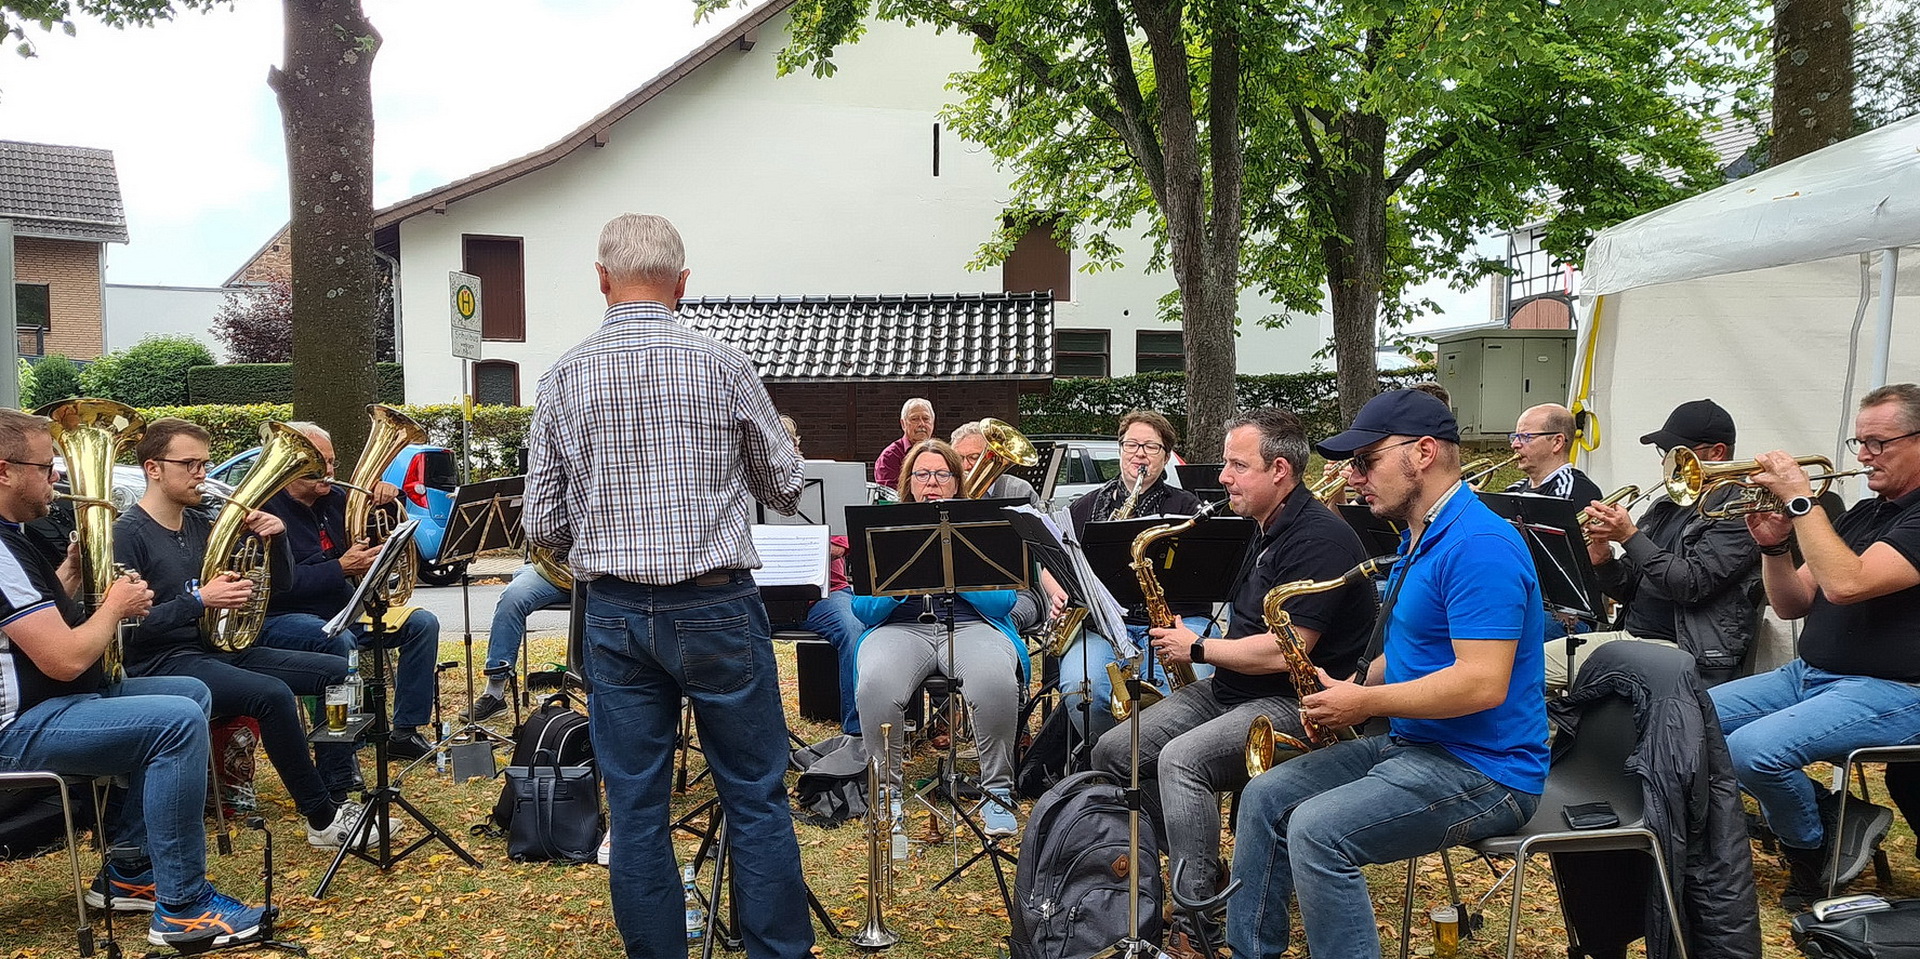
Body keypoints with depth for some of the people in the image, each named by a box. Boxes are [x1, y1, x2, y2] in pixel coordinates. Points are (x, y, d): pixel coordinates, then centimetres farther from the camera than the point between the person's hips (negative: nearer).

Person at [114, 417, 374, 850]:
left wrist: (274, 537, -5)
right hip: (164, 663, -8)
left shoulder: (202, 525, 12)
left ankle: (337, 796, -6)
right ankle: (322, 819, -22)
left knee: (339, 672, -4)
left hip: (220, 648, 8)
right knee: (272, 694, -33)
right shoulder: (127, 534, -9)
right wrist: (200, 599, -25)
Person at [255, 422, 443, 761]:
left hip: (345, 611, 8)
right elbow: (280, 583, -23)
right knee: (339, 642, -38)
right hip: (282, 619, -8)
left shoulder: (333, 498, 10)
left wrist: (386, 495, 2)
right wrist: (341, 568, -24)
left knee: (423, 624, -7)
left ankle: (405, 732, -5)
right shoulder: (266, 510, -12)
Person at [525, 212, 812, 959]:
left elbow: (542, 525, 2)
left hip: (615, 613, 2)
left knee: (635, 807, 11)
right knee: (757, 798, 9)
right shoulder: (723, 365, -6)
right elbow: (786, 487, 4)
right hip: (717, 607, -2)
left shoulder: (565, 378, 0)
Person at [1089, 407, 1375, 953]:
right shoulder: (1268, 530, 13)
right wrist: (1196, 645, 5)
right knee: (1112, 753, 0)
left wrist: (1199, 649, -12)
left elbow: (1286, 650, -25)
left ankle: (1202, 918, -23)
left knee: (1181, 759, -33)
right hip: (1228, 688, 10)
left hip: (1294, 704, -10)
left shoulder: (1319, 538, -18)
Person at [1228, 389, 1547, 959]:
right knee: (1264, 798, 4)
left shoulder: (1478, 545, -20)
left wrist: (1365, 703, -17)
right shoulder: (1419, 537, 13)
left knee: (1316, 831, -26)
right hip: (1411, 747, 10)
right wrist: (1355, 685, 3)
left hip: (1484, 771, -10)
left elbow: (1482, 683, -27)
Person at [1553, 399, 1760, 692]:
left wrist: (1630, 536, -16)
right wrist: (1603, 560, -4)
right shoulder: (1663, 508, 18)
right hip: (1629, 633, 8)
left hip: (1684, 649, -8)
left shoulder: (1739, 512, -6)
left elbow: (1691, 585, -19)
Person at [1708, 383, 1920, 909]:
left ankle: (1813, 845, 2)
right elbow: (1793, 605, 12)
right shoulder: (1861, 514, 15)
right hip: (1808, 675, 9)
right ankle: (1828, 813, 7)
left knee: (1752, 749, -30)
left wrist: (1801, 498, -22)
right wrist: (1774, 546, -6)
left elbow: (1846, 584, -28)